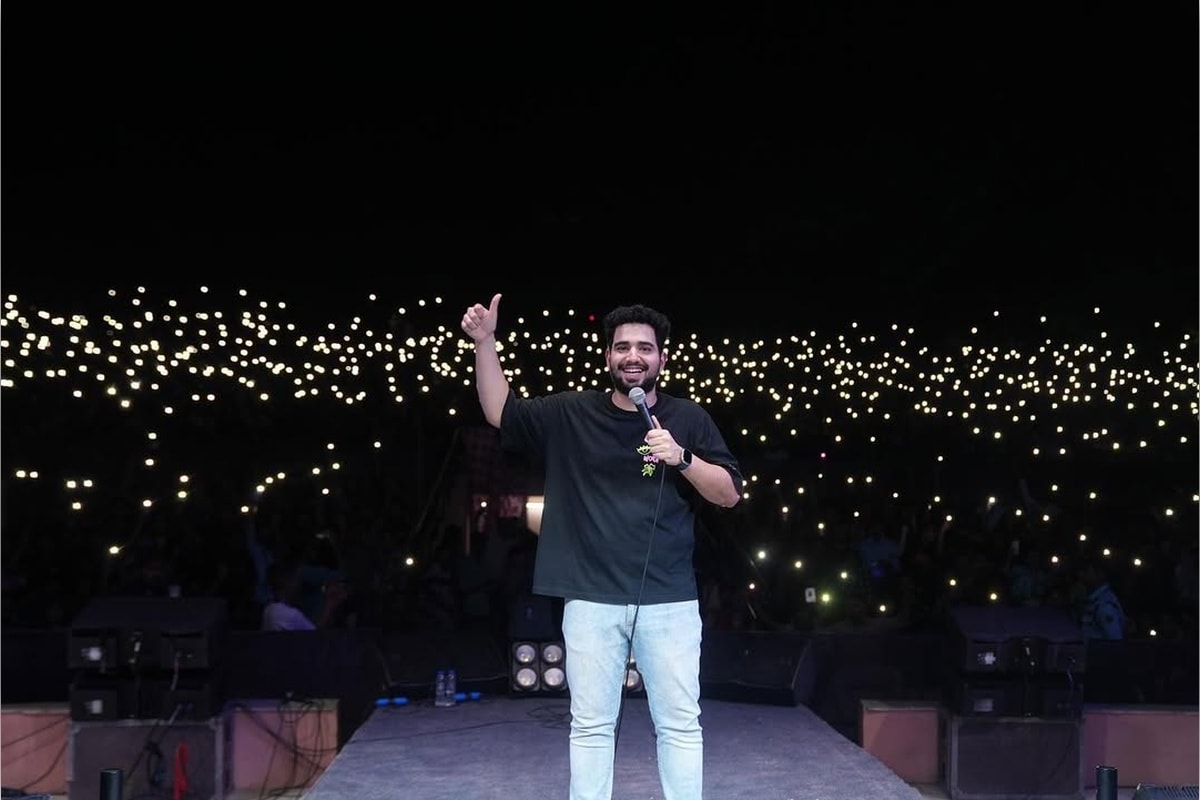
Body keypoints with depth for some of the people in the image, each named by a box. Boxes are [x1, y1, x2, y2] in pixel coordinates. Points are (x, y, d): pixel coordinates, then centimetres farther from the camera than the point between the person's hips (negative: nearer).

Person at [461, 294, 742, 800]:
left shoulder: (689, 418, 4)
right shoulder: (571, 414, 6)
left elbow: (730, 495, 3)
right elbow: (500, 413, 10)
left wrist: (682, 457, -14)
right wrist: (484, 342, 0)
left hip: (669, 601, 0)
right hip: (591, 600, 1)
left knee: (680, 724, 4)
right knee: (591, 725, 7)